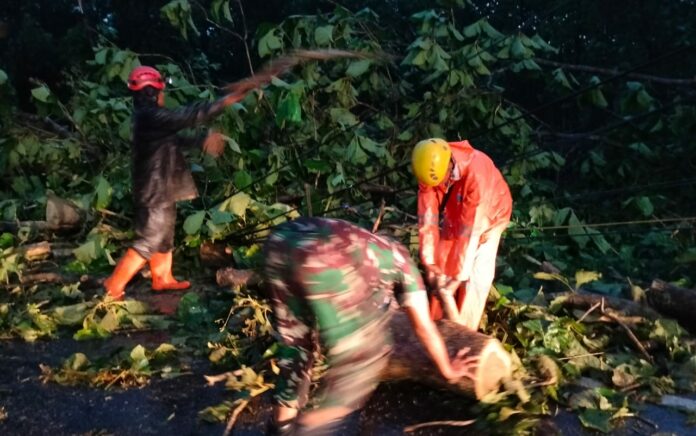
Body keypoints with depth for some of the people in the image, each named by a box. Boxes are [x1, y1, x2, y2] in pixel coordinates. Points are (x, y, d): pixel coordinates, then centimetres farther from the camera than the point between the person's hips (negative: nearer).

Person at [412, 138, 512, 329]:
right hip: (456, 214, 4)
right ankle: (436, 324, 21)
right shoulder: (430, 169, -27)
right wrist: (428, 263, -30)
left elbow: (471, 230, -41)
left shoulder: (477, 172, -43)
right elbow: (427, 218, -26)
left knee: (476, 275, -9)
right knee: (441, 265, 5)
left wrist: (459, 277, -38)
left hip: (489, 215, -4)